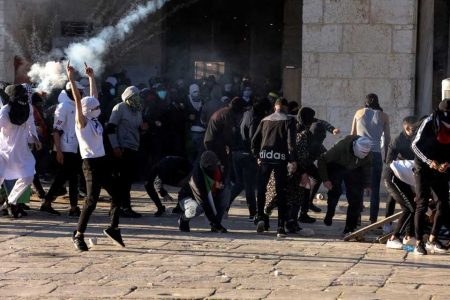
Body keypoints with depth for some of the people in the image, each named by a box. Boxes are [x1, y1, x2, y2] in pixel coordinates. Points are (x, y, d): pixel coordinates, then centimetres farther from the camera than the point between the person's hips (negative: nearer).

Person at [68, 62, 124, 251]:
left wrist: (91, 77, 21)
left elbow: (93, 96, 19)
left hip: (102, 163, 8)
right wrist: (71, 79, -25)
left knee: (116, 194, 8)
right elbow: (78, 100, -19)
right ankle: (78, 235, -4)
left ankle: (113, 228, 21)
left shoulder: (94, 120, 11)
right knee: (91, 200, -11)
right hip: (90, 164, -8)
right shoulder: (82, 121, -9)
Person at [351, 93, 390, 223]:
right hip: (375, 154, -1)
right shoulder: (383, 116, 6)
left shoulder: (359, 113, 9)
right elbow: (387, 138, 6)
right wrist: (387, 157, 12)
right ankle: (373, 220, 0)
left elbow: (352, 134, 12)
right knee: (374, 189, 3)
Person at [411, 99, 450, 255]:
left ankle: (432, 240, 15)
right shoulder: (430, 122, -16)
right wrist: (429, 161, -21)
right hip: (423, 168, -5)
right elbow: (415, 145, -12)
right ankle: (419, 243, -5)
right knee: (422, 204, -9)